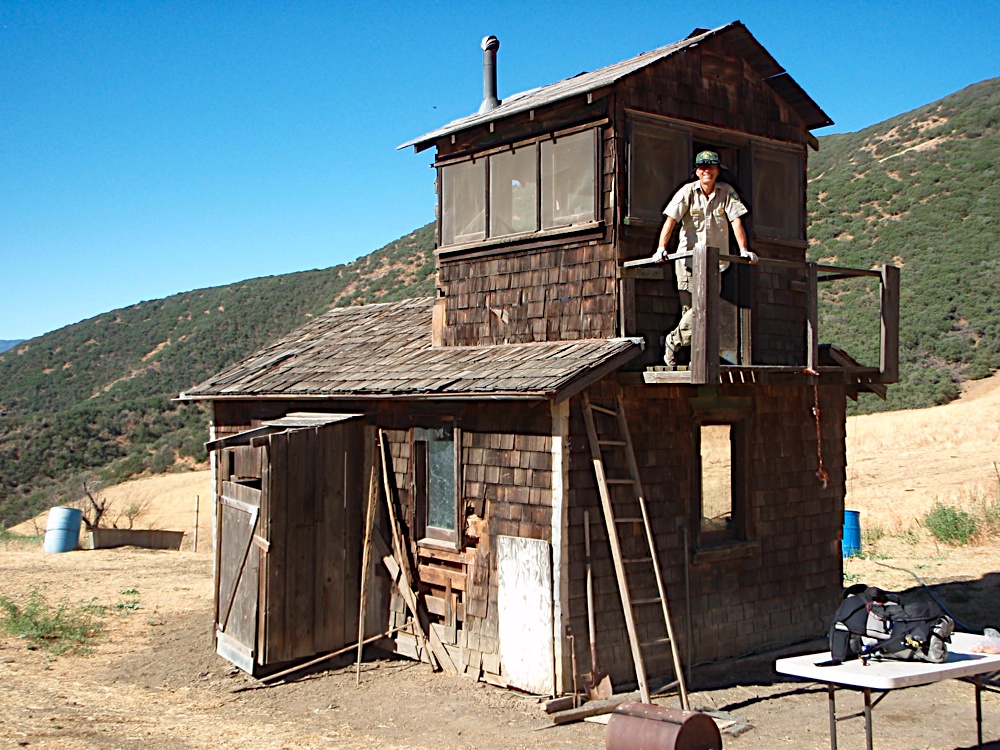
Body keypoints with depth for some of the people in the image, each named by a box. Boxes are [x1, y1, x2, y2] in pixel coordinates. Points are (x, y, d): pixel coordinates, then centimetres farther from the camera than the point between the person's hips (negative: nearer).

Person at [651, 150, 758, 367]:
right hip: (689, 256, -2)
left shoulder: (727, 192, 4)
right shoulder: (688, 191, 0)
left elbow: (736, 221, 0)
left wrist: (744, 250, -11)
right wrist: (661, 248, -19)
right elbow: (671, 219, -7)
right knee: (690, 308, -8)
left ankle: (673, 341, 6)